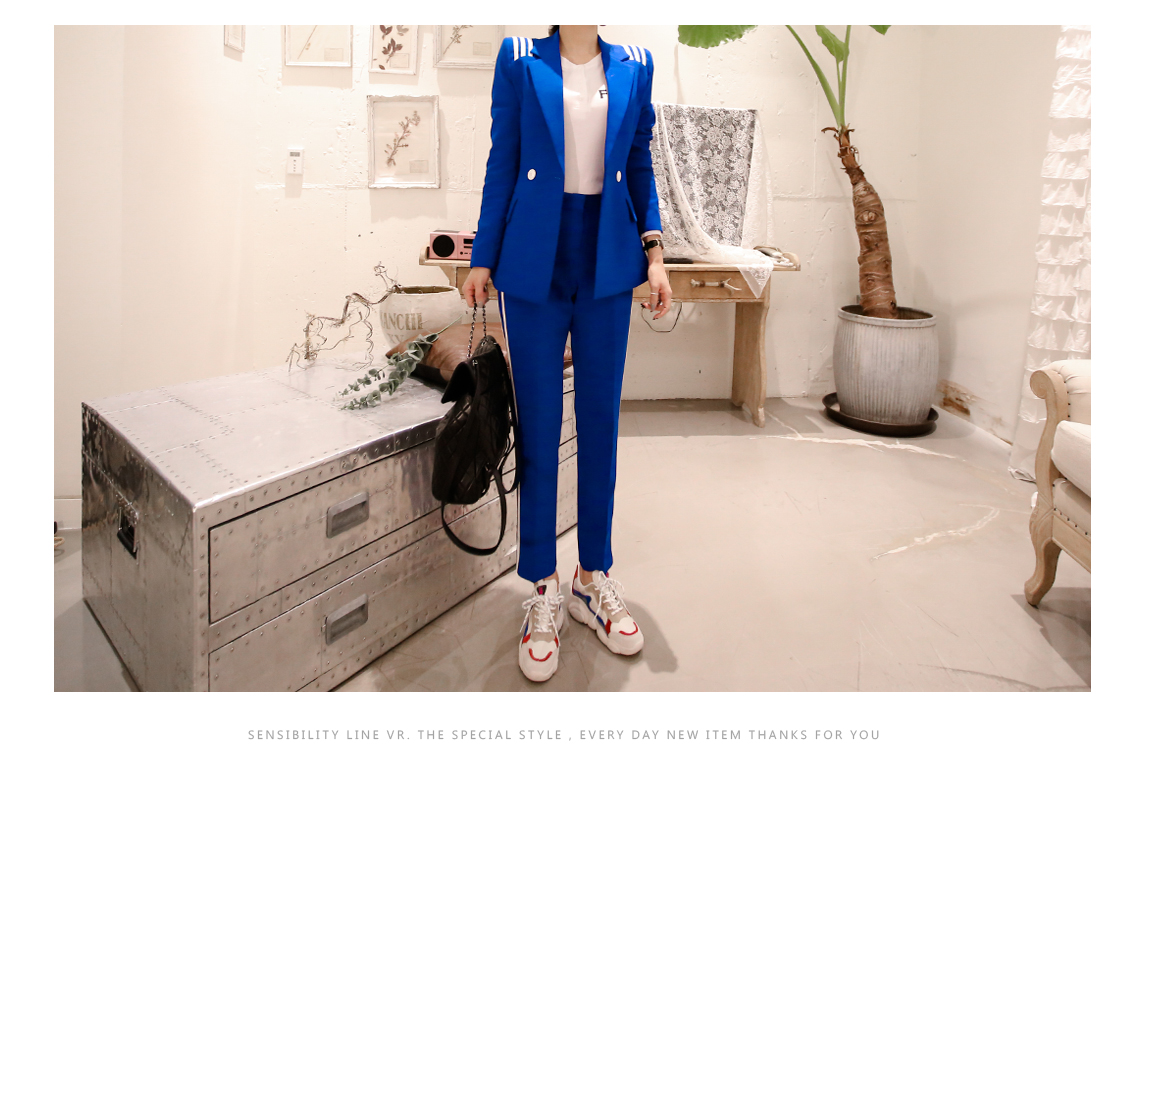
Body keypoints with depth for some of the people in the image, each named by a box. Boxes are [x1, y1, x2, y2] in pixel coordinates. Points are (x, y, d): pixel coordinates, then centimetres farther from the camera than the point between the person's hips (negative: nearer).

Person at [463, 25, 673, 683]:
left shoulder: (634, 66, 9)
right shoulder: (521, 59, 3)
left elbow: (640, 166, 12)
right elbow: (503, 164, 4)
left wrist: (654, 249, 2)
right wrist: (483, 258, 4)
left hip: (607, 263, 2)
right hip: (536, 264, -2)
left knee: (601, 423, 7)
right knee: (539, 428, 0)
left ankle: (594, 577, 20)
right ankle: (543, 592, 10)